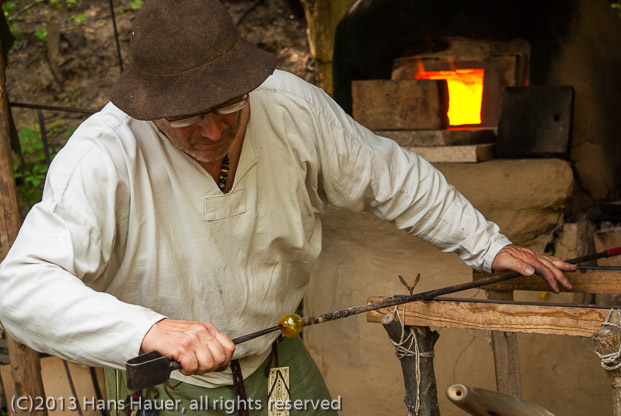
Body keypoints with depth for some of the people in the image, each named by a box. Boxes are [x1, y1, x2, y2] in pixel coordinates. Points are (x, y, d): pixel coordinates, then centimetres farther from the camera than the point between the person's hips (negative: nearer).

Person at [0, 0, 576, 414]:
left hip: (278, 360, 4)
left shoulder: (292, 106, -16)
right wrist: (152, 329, -51)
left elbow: (391, 178, -2)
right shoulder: (104, 156, -29)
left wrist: (490, 246, -1)